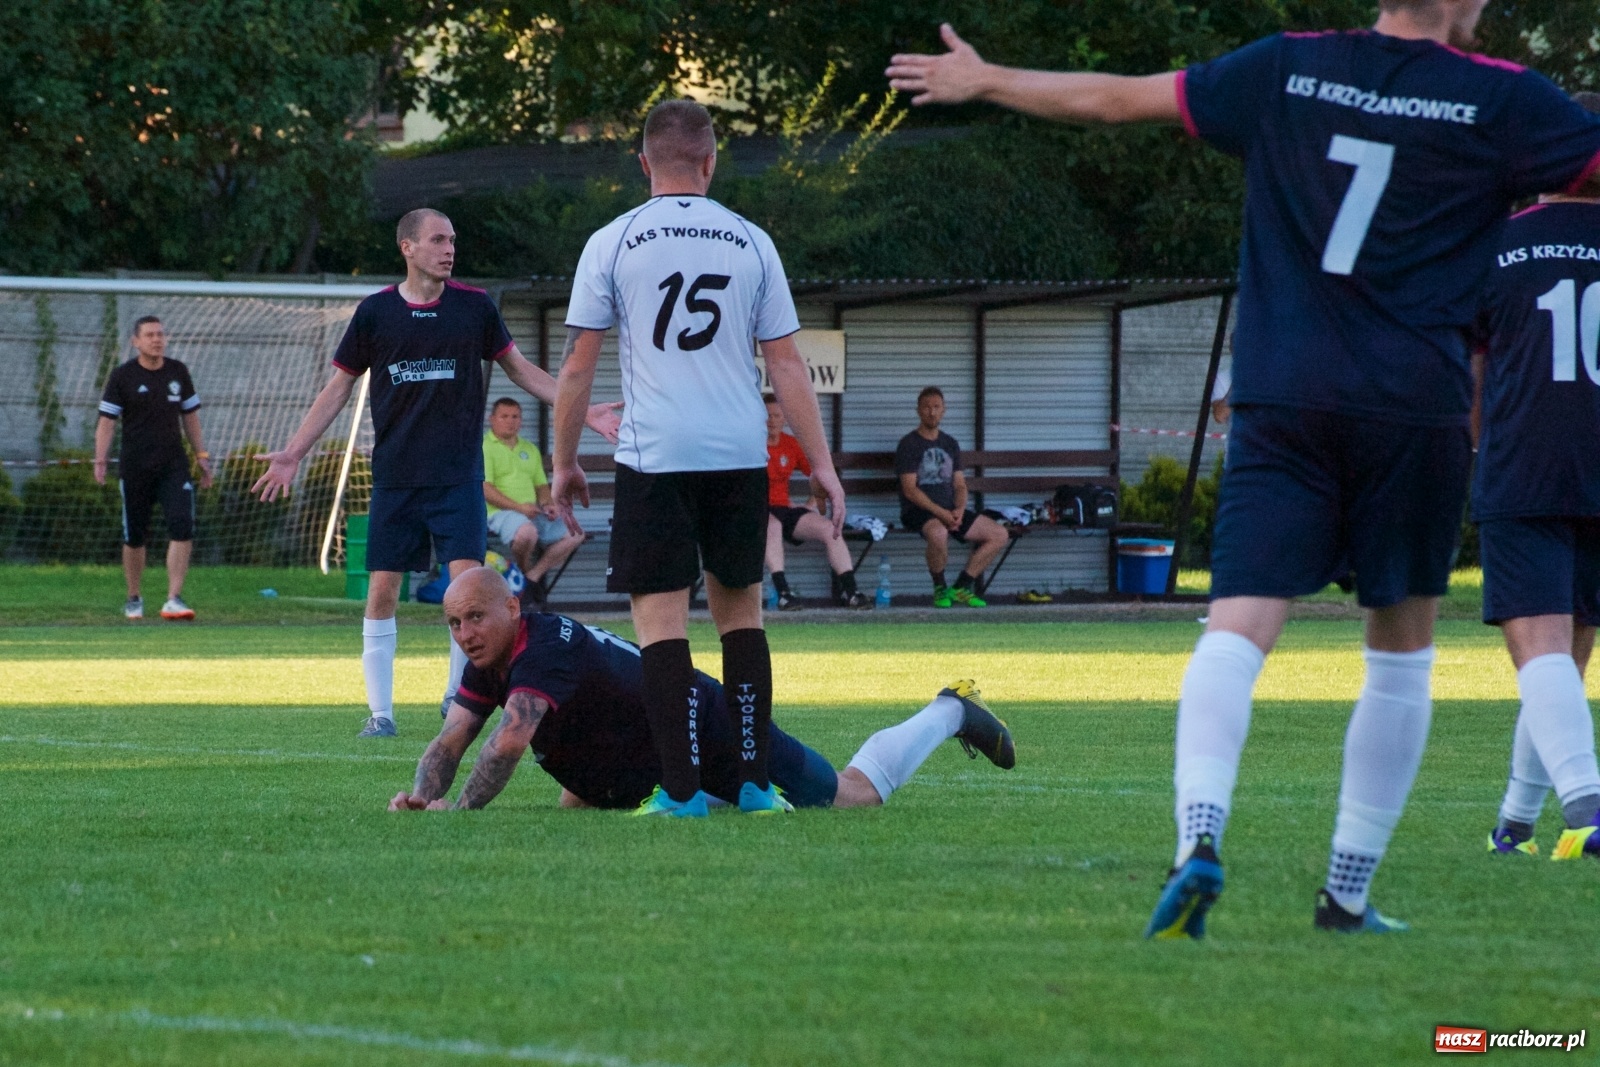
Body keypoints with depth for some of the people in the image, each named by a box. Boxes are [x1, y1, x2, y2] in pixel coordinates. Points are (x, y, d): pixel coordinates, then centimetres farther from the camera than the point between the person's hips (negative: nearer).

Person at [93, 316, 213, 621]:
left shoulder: (178, 372, 8)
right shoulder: (123, 376, -3)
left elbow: (190, 416, 18)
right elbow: (106, 420, -6)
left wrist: (201, 456, 15)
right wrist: (101, 460, -18)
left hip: (174, 465, 2)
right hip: (135, 467, -2)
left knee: (182, 529, -14)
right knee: (134, 536, 6)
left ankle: (174, 599, -15)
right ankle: (134, 599, 23)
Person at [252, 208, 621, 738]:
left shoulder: (474, 307, 2)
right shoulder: (375, 312, 1)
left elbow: (520, 370, 12)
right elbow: (339, 387, 9)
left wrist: (584, 410, 3)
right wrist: (293, 453, 5)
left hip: (459, 475, 0)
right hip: (395, 476, 0)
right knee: (382, 590, -2)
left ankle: (459, 700, 4)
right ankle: (379, 709, 6)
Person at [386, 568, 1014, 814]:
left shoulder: (544, 652, -33)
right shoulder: (488, 660, -7)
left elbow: (510, 742, -47)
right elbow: (450, 742, -8)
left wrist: (459, 808, -46)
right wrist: (421, 793, -28)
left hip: (722, 739, -8)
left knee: (859, 794, 7)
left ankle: (951, 714, 33)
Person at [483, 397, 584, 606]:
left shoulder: (530, 450, 25)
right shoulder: (485, 447, 0)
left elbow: (541, 485, 27)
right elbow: (485, 488, -11)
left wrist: (547, 504, 3)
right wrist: (518, 507, -19)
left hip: (533, 512, 8)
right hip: (500, 511, -8)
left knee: (574, 534, -8)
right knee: (527, 532, -39)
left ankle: (533, 577, -8)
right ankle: (523, 571, -9)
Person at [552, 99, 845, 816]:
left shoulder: (612, 244, 1)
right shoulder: (751, 244, 7)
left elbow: (577, 366, 2)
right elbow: (787, 365, 7)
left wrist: (565, 462, 12)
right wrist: (822, 464, 12)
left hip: (654, 457, -3)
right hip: (741, 455, 3)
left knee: (661, 617, -2)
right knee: (740, 607, 15)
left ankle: (681, 788, -9)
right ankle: (754, 782, 13)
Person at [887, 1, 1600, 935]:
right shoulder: (1501, 98, -1)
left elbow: (1113, 98, 13)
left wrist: (982, 81, 26)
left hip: (1284, 403, 1)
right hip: (1416, 411, -1)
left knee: (1239, 630, -7)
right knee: (1403, 649, 13)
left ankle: (1201, 834, -30)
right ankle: (1350, 888, 14)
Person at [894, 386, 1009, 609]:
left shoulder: (950, 444, 16)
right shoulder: (909, 445, -3)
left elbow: (960, 485, 14)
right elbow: (910, 490, -12)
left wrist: (959, 510, -9)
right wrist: (940, 513, -21)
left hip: (949, 510, 7)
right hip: (918, 512, -7)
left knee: (999, 534, -7)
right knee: (938, 532, -41)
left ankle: (961, 587, -3)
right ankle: (940, 588, -17)